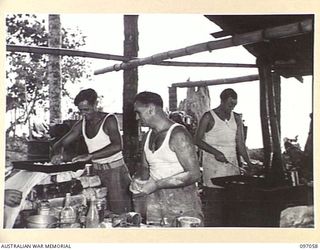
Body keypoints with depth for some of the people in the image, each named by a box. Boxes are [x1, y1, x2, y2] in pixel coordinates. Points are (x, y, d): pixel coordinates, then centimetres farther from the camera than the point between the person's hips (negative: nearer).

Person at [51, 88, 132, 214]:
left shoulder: (109, 119, -13)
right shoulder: (82, 124, 5)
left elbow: (117, 146, -27)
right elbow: (60, 143, 8)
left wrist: (90, 156, -32)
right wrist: (56, 153, -16)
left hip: (115, 170, -6)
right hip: (96, 171, 6)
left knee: (120, 213, -2)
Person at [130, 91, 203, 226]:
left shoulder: (177, 134, -15)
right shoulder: (149, 136, 9)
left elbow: (194, 174, -22)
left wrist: (156, 184, -22)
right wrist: (137, 179, -3)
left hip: (181, 201, -6)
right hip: (155, 199, 6)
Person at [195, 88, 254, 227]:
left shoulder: (236, 118, 13)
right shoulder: (208, 117, -2)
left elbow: (240, 142, 10)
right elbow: (197, 140, -6)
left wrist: (248, 162, -1)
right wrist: (215, 152, -18)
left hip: (231, 163, 5)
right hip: (213, 165, -5)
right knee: (213, 200, -6)